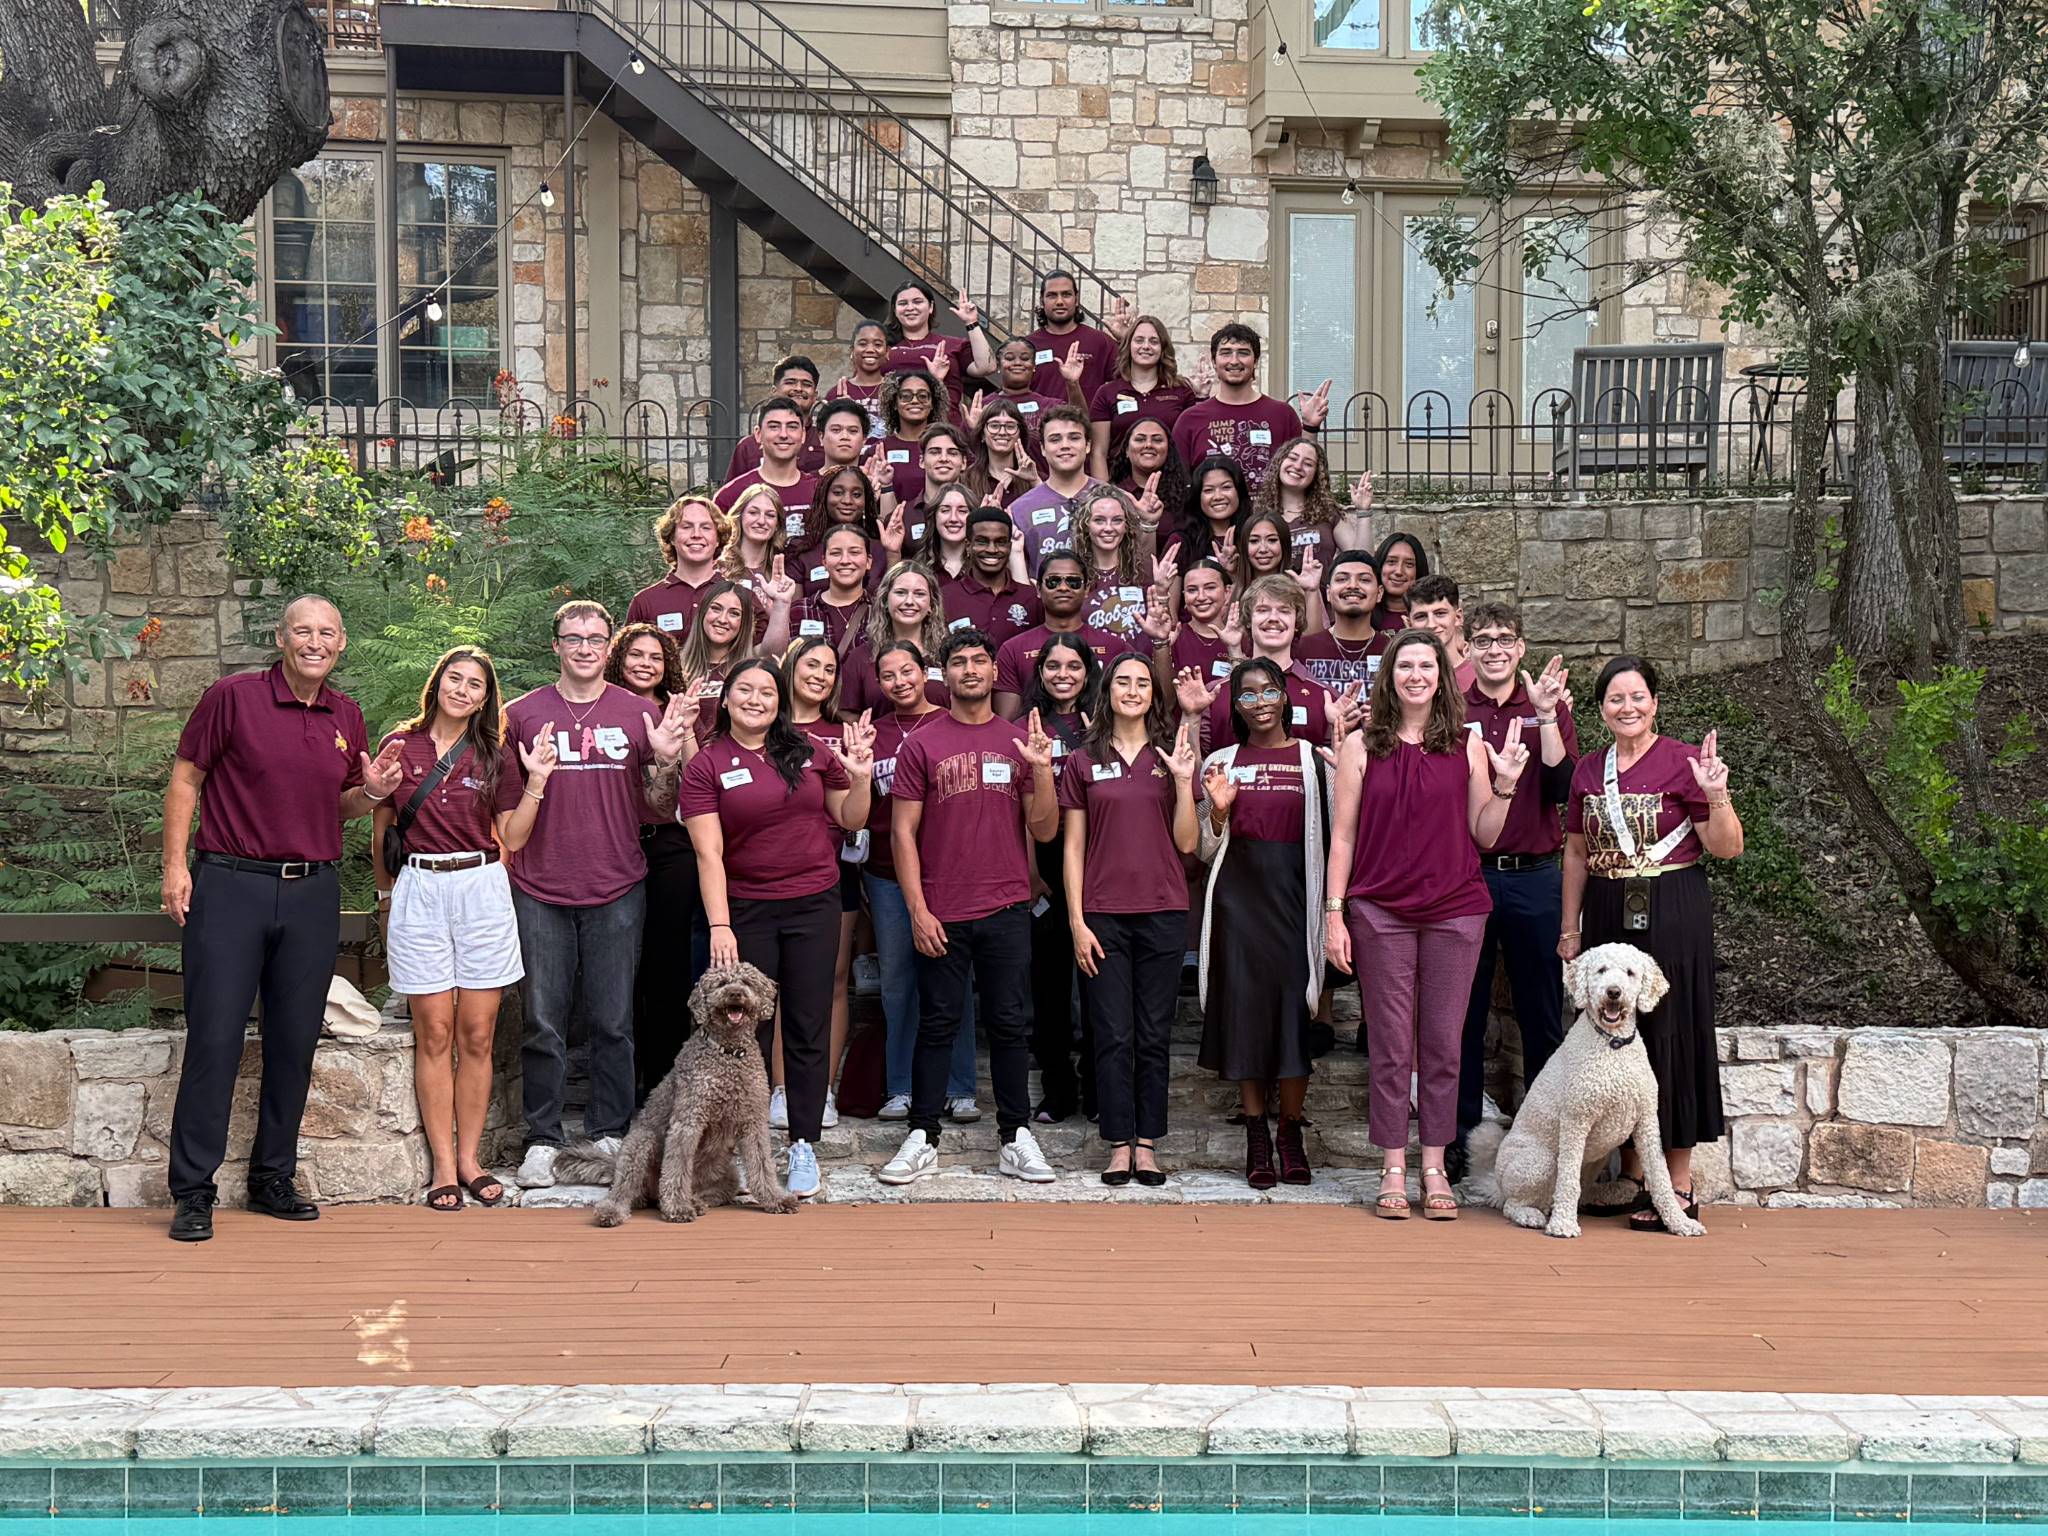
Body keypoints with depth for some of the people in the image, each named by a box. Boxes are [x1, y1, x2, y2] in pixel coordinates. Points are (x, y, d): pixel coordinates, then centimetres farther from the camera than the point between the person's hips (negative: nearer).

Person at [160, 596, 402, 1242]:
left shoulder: (346, 715, 11)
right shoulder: (233, 696, -3)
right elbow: (186, 779, 0)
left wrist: (371, 791, -2)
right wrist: (175, 864, -7)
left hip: (313, 891, 4)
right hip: (230, 885, -4)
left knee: (294, 1044, 8)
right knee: (214, 1040, -5)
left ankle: (273, 1179, 20)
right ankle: (194, 1192, 3)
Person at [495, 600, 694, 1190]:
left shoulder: (639, 714, 6)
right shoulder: (523, 715, 5)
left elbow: (660, 810, 8)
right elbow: (509, 827, 7)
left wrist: (666, 760, -10)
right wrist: (535, 781, -13)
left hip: (617, 891, 0)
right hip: (541, 892, 0)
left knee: (613, 1022, 5)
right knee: (543, 1023, 4)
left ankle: (610, 1134, 17)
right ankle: (542, 1140, 14)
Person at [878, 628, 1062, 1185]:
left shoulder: (1021, 741, 6)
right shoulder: (922, 744, 1)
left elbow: (1044, 831, 4)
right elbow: (903, 832, -1)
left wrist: (1042, 769, -11)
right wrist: (918, 910, -7)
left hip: (1007, 909, 1)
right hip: (942, 913, -1)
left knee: (1008, 1023, 7)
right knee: (937, 1024, 6)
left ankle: (1016, 1137, 15)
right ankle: (923, 1138, 14)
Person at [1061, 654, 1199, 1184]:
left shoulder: (1170, 758, 8)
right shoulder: (1083, 761, 5)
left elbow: (1186, 842, 4)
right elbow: (1072, 847, 4)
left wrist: (1183, 780, -9)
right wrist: (1077, 921, -3)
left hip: (1162, 912, 1)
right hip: (1103, 915, -1)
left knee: (1154, 1036, 5)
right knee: (1113, 1036, 0)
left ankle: (1147, 1145, 13)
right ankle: (1119, 1145, 9)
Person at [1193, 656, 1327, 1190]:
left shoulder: (1312, 759, 6)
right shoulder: (1221, 763, 10)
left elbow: (1333, 833, 3)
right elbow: (1204, 851, 10)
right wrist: (1219, 810, -7)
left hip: (1293, 893, -1)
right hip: (1238, 897, 1)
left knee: (1293, 1008, -4)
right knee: (1244, 1008, 1)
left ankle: (1292, 1134, 10)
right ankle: (1256, 1138, 11)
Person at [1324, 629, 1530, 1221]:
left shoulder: (1468, 745, 7)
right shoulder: (1361, 746, 4)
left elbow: (1483, 836, 9)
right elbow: (1342, 835, 3)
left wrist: (1504, 786, -5)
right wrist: (1334, 913, -2)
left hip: (1456, 910, 1)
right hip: (1380, 911, -1)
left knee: (1443, 1044, 5)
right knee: (1391, 1046, 2)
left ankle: (1435, 1171, 14)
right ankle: (1393, 1172, 10)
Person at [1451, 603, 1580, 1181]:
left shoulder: (1549, 709, 5)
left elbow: (1562, 787, -8)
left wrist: (1546, 717, -15)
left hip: (1535, 877, 0)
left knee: (1542, 1013, 6)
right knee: (1463, 1012, 6)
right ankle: (1458, 1134, 15)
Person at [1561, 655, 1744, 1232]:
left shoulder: (1683, 763, -5)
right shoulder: (1588, 770, 11)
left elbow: (1727, 848, -7)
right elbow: (1577, 851, 16)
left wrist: (1716, 796, -23)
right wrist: (1570, 927, 14)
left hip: (1671, 914, -5)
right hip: (1608, 914, 5)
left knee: (1670, 1036, -3)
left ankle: (1678, 1186, 5)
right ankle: (1632, 1176, 17)